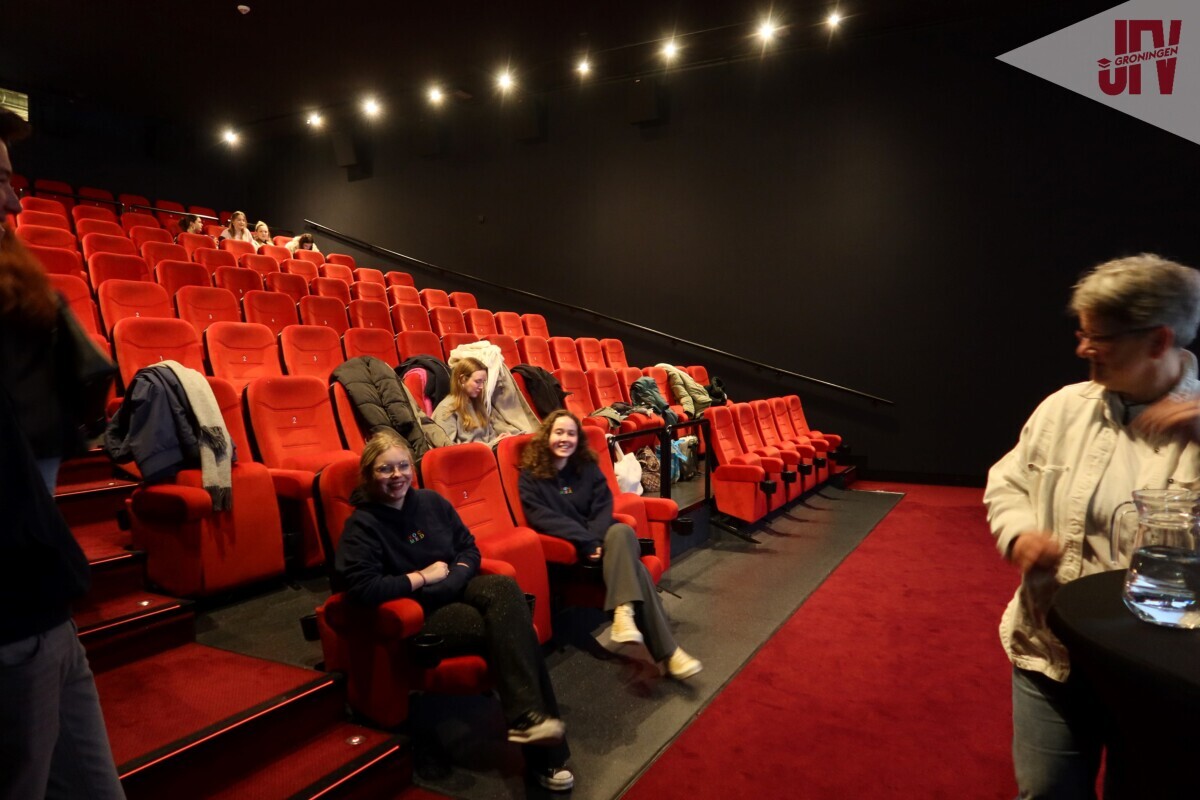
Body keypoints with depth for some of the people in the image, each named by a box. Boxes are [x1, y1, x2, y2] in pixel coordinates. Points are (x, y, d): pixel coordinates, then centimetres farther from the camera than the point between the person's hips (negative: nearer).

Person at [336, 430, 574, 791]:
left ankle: (527, 717, -32)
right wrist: (423, 577, -14)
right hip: (417, 615, -5)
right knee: (506, 627, -29)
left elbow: (469, 547, 16)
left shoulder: (430, 501, 9)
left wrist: (455, 574, -6)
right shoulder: (362, 524, -7)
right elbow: (361, 588, -20)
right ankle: (543, 752, -29)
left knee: (504, 588, -30)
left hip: (457, 591, 5)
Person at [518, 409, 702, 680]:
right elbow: (543, 519, -13)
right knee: (630, 562, -30)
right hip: (568, 547, -4)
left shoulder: (587, 467, 12)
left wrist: (595, 539, -19)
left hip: (600, 537, 4)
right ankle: (668, 651, -35)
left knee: (622, 530, -35)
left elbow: (603, 505, 2)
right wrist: (586, 543, -23)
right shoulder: (531, 477, 0)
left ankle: (624, 611, -43)